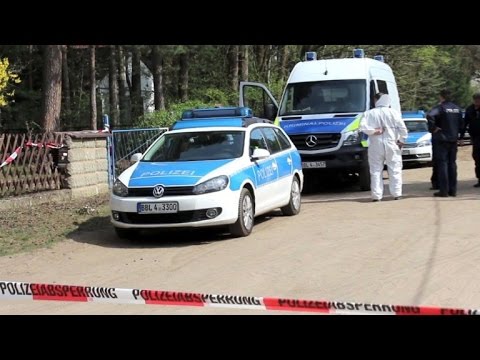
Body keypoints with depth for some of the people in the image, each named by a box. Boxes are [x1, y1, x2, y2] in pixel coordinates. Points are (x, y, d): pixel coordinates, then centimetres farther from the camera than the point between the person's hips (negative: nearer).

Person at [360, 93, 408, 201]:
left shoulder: (369, 113, 2)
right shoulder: (393, 112, -1)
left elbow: (362, 126, -12)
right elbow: (403, 128, -5)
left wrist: (373, 131, -7)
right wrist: (402, 141, 5)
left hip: (375, 145, 1)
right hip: (391, 144, -1)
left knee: (376, 170, 4)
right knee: (395, 169, 6)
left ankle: (376, 195, -1)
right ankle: (396, 193, 2)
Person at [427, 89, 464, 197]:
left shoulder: (441, 108, -13)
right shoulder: (457, 108, 10)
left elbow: (430, 116, -31)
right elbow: (461, 124, 15)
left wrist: (433, 128, -20)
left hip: (442, 140, -6)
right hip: (453, 140, 6)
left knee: (442, 164, -4)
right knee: (452, 164, 11)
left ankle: (444, 190, -6)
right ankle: (453, 190, 13)